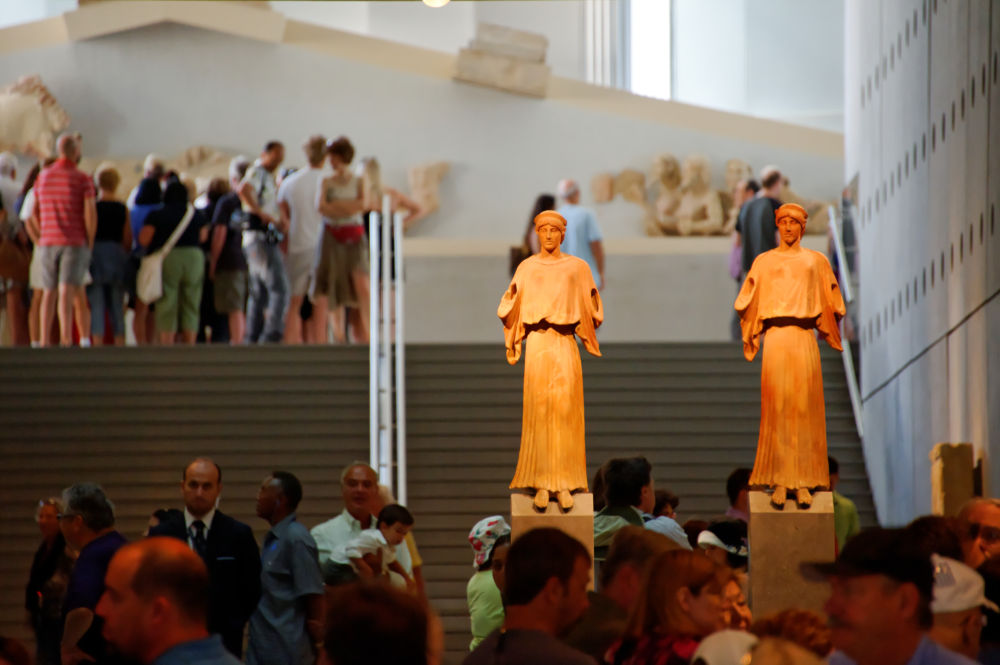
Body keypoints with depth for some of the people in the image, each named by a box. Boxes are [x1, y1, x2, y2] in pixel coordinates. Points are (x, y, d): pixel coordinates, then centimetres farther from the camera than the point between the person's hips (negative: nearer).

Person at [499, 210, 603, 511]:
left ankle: (564, 484, -2)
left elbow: (592, 308, 16)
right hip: (537, 342, 0)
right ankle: (541, 484, -3)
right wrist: (512, 296, -6)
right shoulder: (527, 268, 11)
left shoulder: (578, 267, 10)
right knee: (538, 410, -5)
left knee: (566, 412, -5)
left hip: (566, 342, 0)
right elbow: (511, 309, 13)